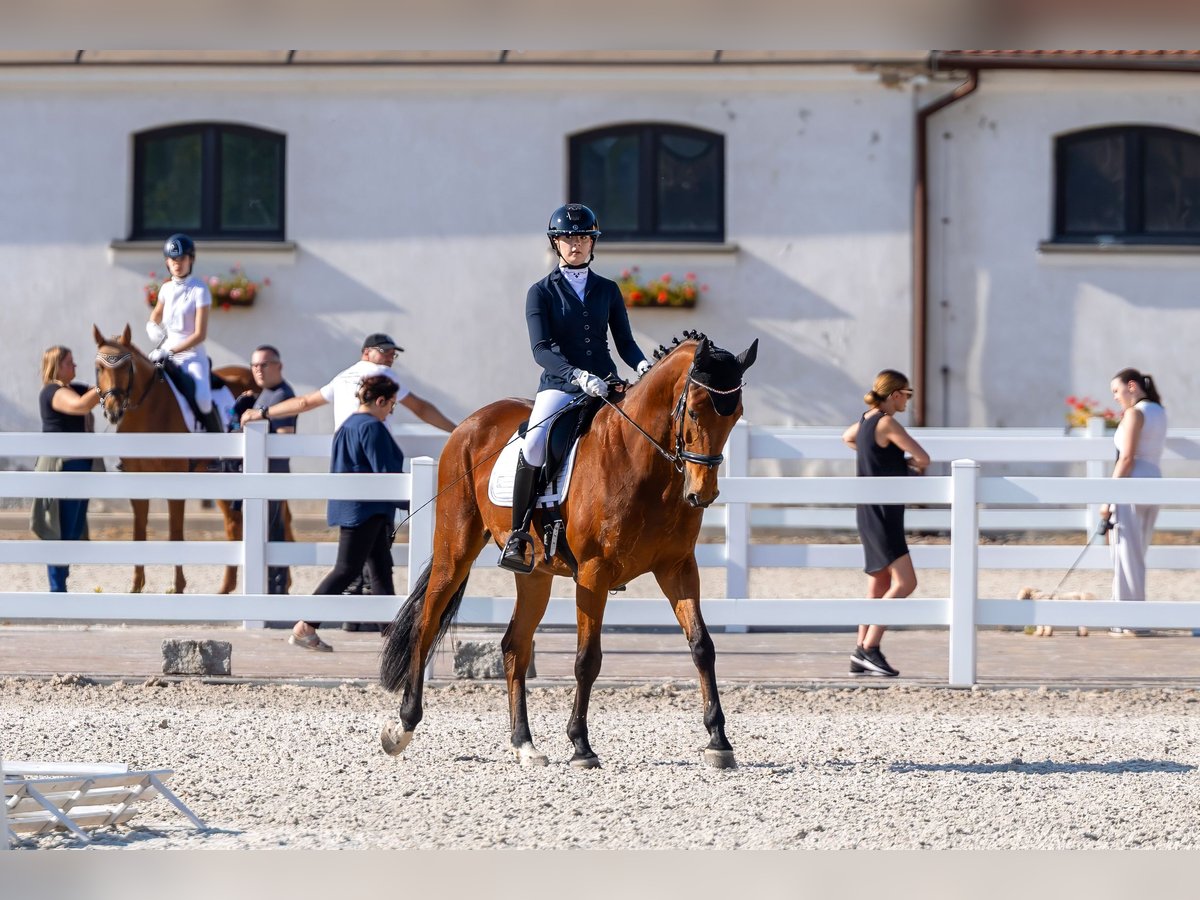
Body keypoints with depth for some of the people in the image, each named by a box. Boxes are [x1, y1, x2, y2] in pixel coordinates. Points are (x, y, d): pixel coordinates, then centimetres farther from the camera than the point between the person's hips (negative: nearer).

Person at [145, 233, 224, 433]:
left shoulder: (199, 290, -10)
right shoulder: (167, 288, 7)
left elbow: (200, 334, -14)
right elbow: (157, 313, 29)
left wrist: (170, 351, -20)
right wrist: (152, 325, 5)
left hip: (192, 355, -6)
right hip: (166, 353, 6)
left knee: (202, 399, -28)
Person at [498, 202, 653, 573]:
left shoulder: (607, 290, 14)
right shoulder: (542, 292, 4)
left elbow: (624, 341, 13)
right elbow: (541, 349, -6)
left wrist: (642, 365, -11)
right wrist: (578, 376, -23)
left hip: (605, 386, 4)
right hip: (559, 386, -3)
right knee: (534, 444, -30)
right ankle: (518, 536, -23)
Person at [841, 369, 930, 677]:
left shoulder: (867, 420, 13)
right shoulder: (887, 423, -15)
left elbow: (847, 437, 37)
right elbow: (923, 458, -19)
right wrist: (912, 462, 5)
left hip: (871, 513, 10)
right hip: (881, 513, -10)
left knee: (879, 588, 12)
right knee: (905, 582, -13)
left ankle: (861, 658, 12)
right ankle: (868, 648, -16)